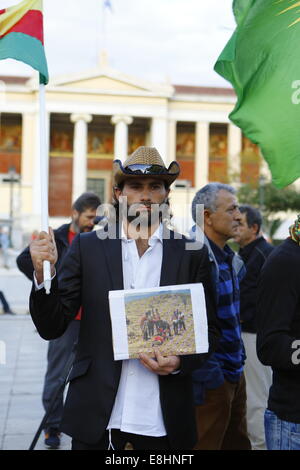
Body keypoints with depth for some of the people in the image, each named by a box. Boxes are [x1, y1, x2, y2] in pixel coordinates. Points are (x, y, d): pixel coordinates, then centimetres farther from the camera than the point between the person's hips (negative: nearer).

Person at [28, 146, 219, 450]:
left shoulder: (192, 254, 2)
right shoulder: (87, 248, 2)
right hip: (97, 416, 0)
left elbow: (208, 331, 8)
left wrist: (180, 362, -11)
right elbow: (51, 327, -1)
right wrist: (43, 272, -17)